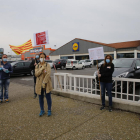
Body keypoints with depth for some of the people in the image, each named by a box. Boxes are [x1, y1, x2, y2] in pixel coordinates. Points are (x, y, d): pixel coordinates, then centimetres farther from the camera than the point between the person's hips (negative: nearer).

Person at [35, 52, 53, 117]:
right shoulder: (37, 66, 6)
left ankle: (49, 110, 23)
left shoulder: (47, 65, -3)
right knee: (40, 98, 12)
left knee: (48, 97, 6)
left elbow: (48, 74, -14)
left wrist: (44, 82, -20)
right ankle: (42, 110, 29)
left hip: (47, 84, -3)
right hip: (39, 84, 3)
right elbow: (36, 74, -9)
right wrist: (42, 68, -19)